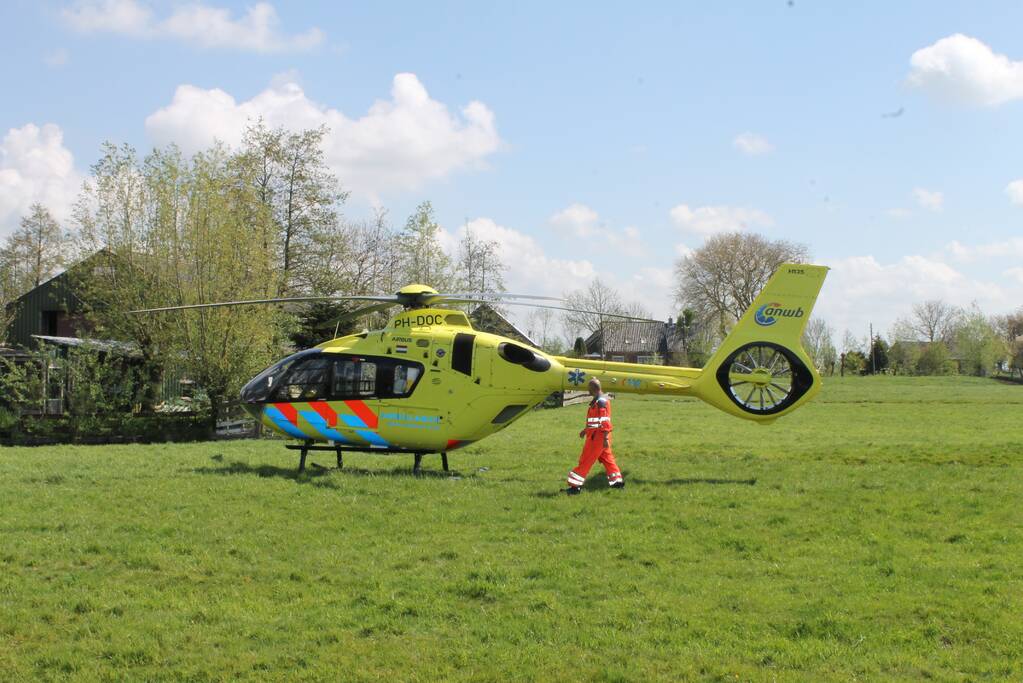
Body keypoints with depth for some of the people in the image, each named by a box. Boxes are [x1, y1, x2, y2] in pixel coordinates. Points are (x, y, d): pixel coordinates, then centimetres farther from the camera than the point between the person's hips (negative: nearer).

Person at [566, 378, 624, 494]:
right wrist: (585, 430, 29)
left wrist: (605, 438, -24)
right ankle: (618, 481, 20)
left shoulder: (601, 401, -17)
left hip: (597, 436, -10)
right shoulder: (598, 400, 15)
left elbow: (605, 421, -22)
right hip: (596, 434, 10)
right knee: (607, 458, 15)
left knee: (585, 461, -6)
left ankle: (575, 486, -4)